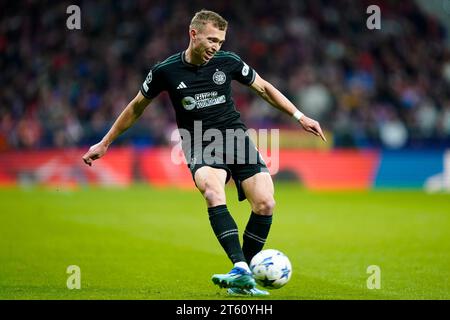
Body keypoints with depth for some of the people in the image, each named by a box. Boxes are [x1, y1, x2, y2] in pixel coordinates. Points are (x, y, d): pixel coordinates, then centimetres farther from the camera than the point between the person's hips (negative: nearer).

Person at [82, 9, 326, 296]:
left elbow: (264, 88, 16)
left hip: (236, 137, 2)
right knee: (213, 193, -35)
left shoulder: (228, 62, 0)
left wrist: (300, 116, 13)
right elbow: (136, 108, 12)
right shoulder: (166, 71, -3)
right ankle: (240, 268, -43)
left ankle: (243, 281, -4)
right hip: (200, 146, -2)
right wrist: (105, 143, 16)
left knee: (265, 204, -18)